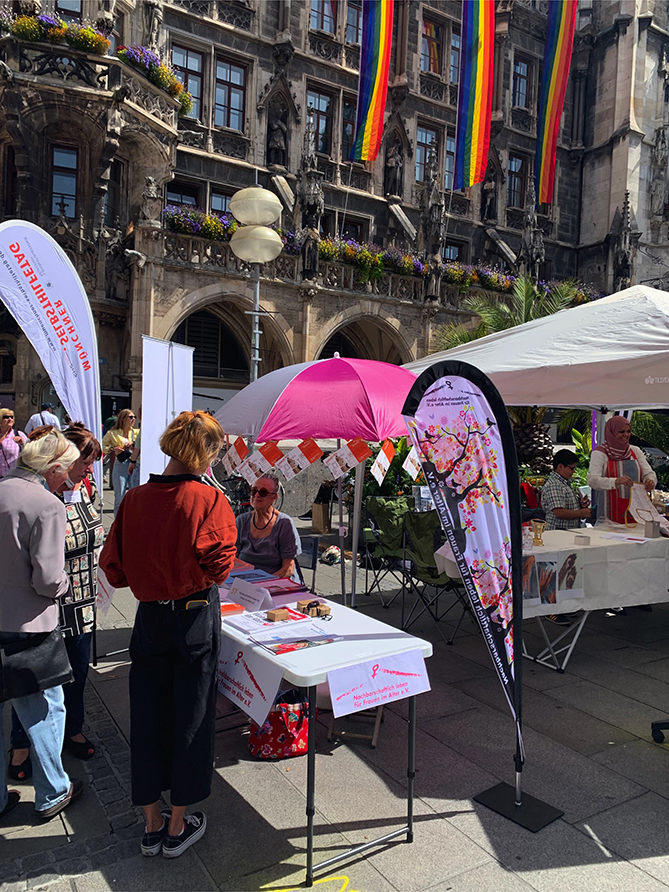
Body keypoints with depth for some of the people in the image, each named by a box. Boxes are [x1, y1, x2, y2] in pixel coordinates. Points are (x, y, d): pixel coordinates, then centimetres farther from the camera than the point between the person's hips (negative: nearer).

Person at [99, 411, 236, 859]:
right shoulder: (209, 499, -17)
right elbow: (218, 566, -19)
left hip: (150, 616, 4)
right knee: (191, 717, 12)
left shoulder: (135, 499, -6)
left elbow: (113, 566, -2)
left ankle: (152, 825, 32)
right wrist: (191, 574, 2)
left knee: (148, 716, 16)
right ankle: (178, 827, 28)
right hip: (197, 616, -3)